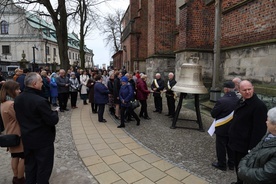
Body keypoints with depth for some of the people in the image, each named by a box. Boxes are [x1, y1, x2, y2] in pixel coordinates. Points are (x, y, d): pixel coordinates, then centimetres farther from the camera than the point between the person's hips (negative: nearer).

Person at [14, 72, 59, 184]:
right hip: (43, 140, -8)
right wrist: (55, 112, -6)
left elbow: (20, 117, 10)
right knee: (44, 167, 10)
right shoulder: (40, 101, -27)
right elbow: (53, 120, -24)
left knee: (30, 166, 23)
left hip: (27, 139, 8)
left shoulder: (17, 99, -1)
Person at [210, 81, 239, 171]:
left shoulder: (221, 101, -26)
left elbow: (213, 114, -15)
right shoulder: (238, 100, -9)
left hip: (222, 128, -5)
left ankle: (221, 164, 26)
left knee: (221, 147, 11)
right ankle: (231, 164, 35)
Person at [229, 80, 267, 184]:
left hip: (245, 146, -8)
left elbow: (259, 129, -22)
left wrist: (252, 148, -21)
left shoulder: (259, 105, -21)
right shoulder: (241, 101, 6)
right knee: (237, 165, 24)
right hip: (237, 142, 8)